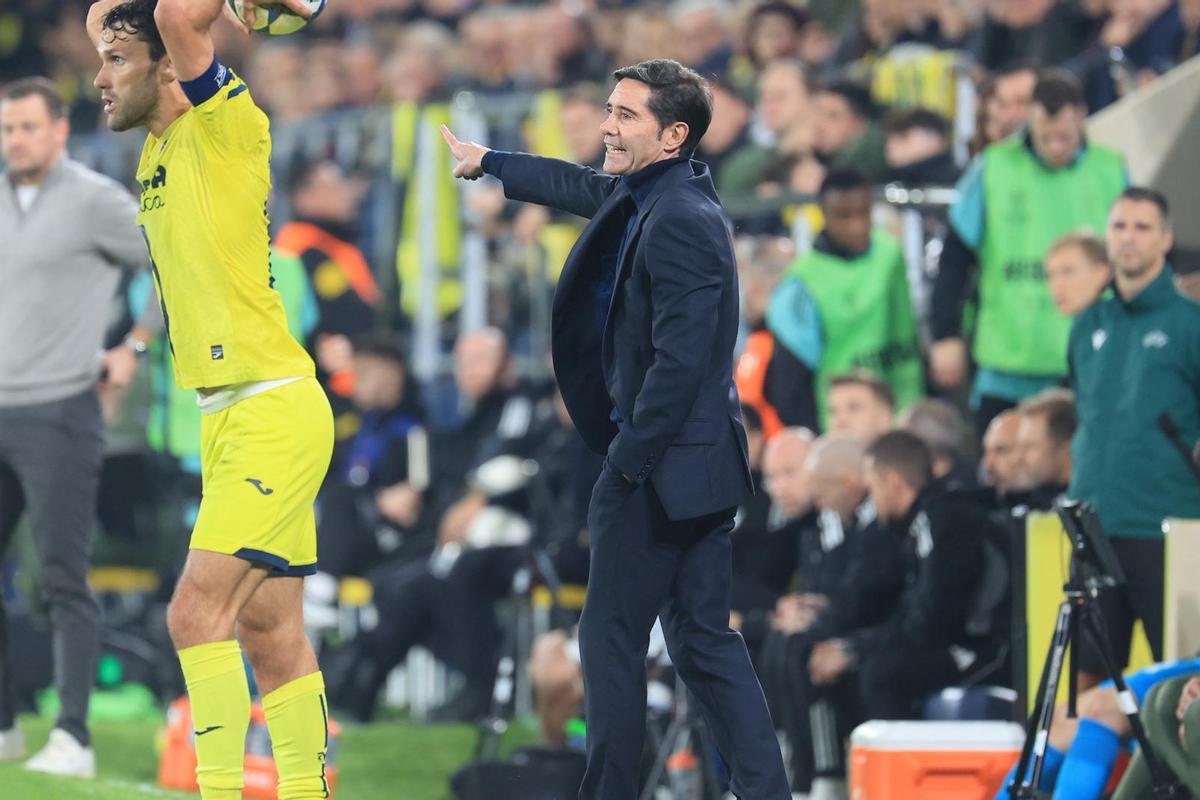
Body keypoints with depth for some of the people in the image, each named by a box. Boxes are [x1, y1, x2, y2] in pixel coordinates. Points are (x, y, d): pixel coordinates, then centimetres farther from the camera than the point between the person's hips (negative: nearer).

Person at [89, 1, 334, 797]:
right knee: (267, 627, 10)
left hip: (272, 410, -9)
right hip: (228, 415, 9)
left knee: (199, 610, -17)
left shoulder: (226, 127, -10)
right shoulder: (159, 147, 13)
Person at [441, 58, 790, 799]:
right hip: (705, 461, 10)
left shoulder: (680, 222, -21)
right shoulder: (645, 196, 9)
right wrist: (489, 162, 46)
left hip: (664, 462, -10)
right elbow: (584, 188, 32)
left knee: (612, 638, 1)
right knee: (705, 638, 9)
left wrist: (628, 459, -18)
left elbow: (680, 360, -25)